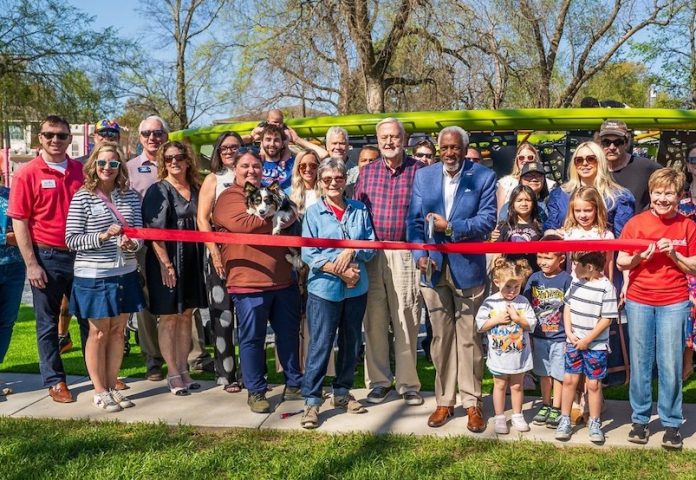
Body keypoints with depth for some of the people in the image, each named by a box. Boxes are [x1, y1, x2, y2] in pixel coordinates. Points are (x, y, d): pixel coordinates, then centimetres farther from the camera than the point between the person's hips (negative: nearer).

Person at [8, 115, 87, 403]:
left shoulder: (81, 171, 5)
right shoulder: (27, 174, -6)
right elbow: (19, 222, -7)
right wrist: (31, 264, -11)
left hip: (81, 255, 3)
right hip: (47, 257, -3)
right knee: (48, 323, 8)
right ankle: (54, 381, 20)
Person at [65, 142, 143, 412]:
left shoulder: (130, 196, 4)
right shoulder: (83, 197, -8)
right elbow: (71, 240, -9)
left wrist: (131, 244, -17)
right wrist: (103, 236, -22)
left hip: (125, 274, 4)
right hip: (93, 276, -4)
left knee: (117, 331, 12)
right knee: (98, 333, 6)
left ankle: (112, 387, 25)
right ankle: (100, 392, 19)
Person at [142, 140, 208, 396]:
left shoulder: (195, 189, 10)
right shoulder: (158, 191, -6)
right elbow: (154, 231, -13)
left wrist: (202, 259, 9)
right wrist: (166, 264, -19)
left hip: (192, 260, 6)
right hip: (167, 261, -6)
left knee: (186, 315, 11)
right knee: (169, 317, 2)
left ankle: (183, 369, 21)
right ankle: (172, 373, 11)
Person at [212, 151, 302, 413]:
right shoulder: (228, 198, -3)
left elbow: (290, 220, 25)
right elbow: (243, 224, -21)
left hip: (284, 279, 7)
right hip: (249, 281, -6)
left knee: (289, 333, 13)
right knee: (252, 338, 2)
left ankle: (293, 384, 26)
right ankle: (256, 391, 15)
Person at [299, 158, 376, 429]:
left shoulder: (359, 210, 5)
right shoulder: (313, 213, -2)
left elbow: (371, 244, 3)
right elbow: (308, 254, -8)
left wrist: (351, 252, -16)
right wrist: (339, 270, -16)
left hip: (356, 288, 4)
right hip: (324, 288, -3)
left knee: (352, 343, 13)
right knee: (320, 345, -2)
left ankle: (342, 392, 29)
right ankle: (311, 400, 7)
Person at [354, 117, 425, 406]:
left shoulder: (419, 170, 2)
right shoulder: (367, 172, 11)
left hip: (405, 254, -2)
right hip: (372, 253, 3)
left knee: (406, 320, 1)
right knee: (374, 319, 7)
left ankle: (407, 383, 13)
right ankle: (378, 381, 19)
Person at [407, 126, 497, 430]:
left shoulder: (483, 177, -2)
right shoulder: (424, 176, 7)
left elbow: (487, 220, -9)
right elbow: (414, 221, 4)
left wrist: (451, 228, -18)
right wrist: (420, 254, -11)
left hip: (468, 268, -2)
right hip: (433, 267, 3)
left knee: (468, 336, 4)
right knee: (440, 336, 10)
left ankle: (472, 402, 16)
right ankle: (444, 401, 21)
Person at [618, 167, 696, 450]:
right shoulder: (636, 223, 0)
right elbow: (620, 263, 2)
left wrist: (673, 254, -14)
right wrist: (638, 257, -17)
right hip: (639, 301, 1)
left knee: (670, 364, 2)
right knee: (640, 363, 8)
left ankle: (671, 423, 15)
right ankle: (640, 419, 20)